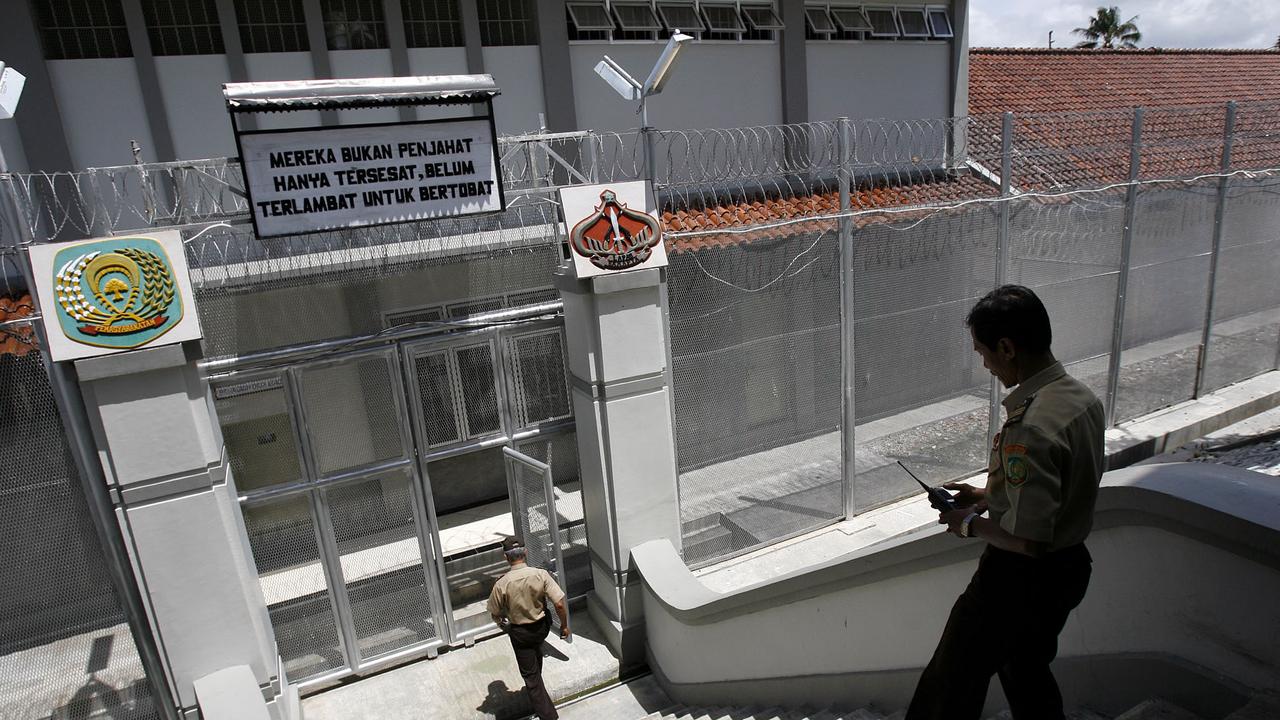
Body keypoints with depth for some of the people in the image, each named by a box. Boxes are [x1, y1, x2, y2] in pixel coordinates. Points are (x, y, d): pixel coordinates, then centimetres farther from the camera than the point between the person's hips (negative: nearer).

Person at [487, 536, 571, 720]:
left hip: (519, 633, -3)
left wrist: (502, 623, 16)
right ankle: (536, 684, 56)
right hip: (542, 627, 3)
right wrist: (564, 625, -4)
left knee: (530, 675, 11)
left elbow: (496, 615, -8)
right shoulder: (541, 574, -22)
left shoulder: (501, 585, -24)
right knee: (536, 651, 36)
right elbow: (559, 604, -21)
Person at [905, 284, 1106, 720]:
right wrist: (988, 497, 8)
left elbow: (1029, 540, -30)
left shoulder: (1029, 429, -32)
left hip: (1020, 580, -9)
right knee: (1027, 670, 29)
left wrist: (971, 524, -13)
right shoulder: (1083, 398, -3)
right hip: (1070, 567, 9)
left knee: (953, 684, 11)